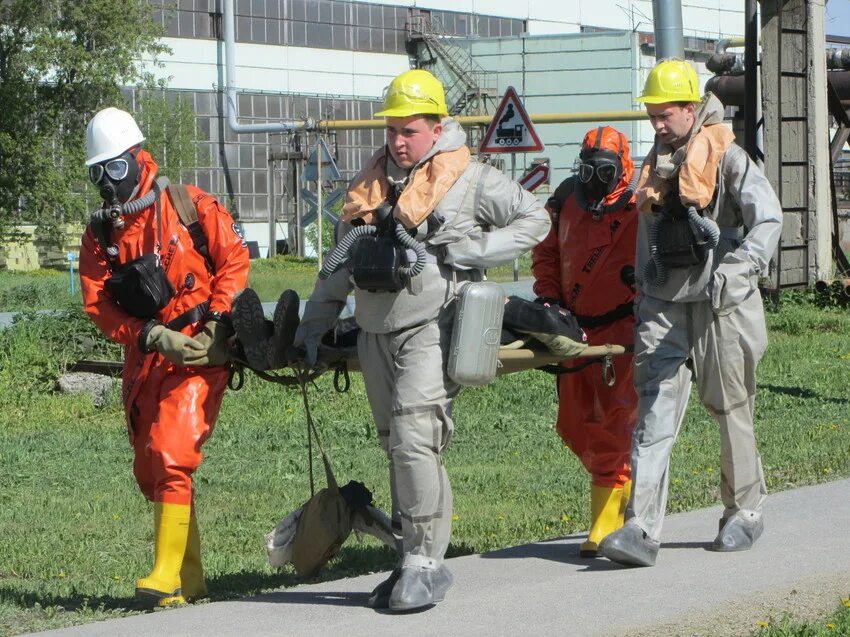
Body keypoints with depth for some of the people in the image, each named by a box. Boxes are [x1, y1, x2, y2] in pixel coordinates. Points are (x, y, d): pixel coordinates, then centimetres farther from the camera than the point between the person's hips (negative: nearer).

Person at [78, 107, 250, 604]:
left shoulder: (188, 206, -2)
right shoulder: (100, 236, 8)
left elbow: (234, 257, -2)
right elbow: (99, 306, -1)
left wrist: (217, 322, -11)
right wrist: (155, 337, -15)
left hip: (200, 354, -6)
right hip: (145, 361, 6)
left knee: (172, 458, -18)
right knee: (149, 469, 7)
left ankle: (169, 576, -17)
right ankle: (191, 577, 17)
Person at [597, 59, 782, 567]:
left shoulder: (728, 158, -6)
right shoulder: (657, 166, 14)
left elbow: (768, 219, -19)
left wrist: (736, 270, -33)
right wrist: (643, 294, 23)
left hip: (721, 308, -5)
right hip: (665, 309, 5)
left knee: (733, 411, 7)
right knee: (654, 415, -7)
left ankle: (745, 513, 25)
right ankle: (641, 530, -14)